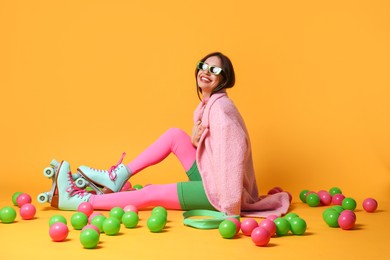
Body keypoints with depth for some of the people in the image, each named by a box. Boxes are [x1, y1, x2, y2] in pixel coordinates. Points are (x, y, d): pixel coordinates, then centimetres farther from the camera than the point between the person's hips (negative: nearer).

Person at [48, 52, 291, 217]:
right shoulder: (206, 104, 11)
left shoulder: (220, 107, -20)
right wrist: (195, 141, -9)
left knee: (151, 194, -12)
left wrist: (229, 205, -31)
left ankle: (80, 200, -5)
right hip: (209, 176, 9)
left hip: (217, 188, -9)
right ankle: (118, 175, 5)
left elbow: (234, 149, -31)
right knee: (175, 135, 4)